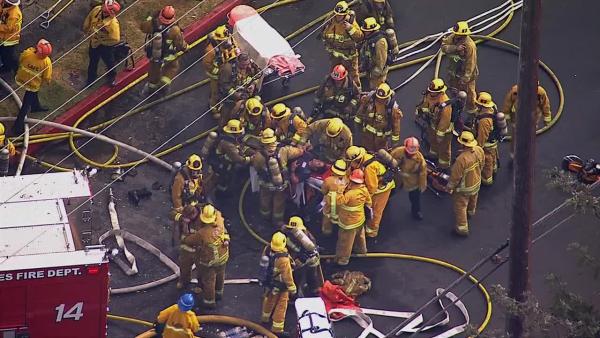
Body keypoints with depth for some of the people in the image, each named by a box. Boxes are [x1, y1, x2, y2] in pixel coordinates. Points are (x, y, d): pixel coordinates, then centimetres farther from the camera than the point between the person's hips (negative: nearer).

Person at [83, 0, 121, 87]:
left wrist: (102, 41, -25)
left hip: (105, 45, -5)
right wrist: (86, 29, 10)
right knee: (93, 61, 26)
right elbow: (89, 18, -1)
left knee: (109, 61, 23)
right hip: (94, 42, 5)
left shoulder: (113, 23, -39)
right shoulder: (97, 10, -24)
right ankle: (91, 79, 51)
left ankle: (111, 77, 53)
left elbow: (115, 40, -34)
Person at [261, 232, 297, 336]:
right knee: (281, 306, 11)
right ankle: (277, 329, 20)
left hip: (268, 283, 7)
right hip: (280, 286, -7)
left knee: (269, 300, 30)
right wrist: (292, 288, -9)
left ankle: (265, 318, 53)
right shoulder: (283, 260, -37)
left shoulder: (267, 250, -18)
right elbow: (287, 276, -26)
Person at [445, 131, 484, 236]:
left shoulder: (461, 159, -41)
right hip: (476, 183, 7)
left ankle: (462, 227, 24)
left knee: (460, 206, 14)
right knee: (472, 199, 35)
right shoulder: (479, 150, -20)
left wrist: (449, 187, -10)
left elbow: (455, 176, -27)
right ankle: (471, 211, 63)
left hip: (464, 188, -7)